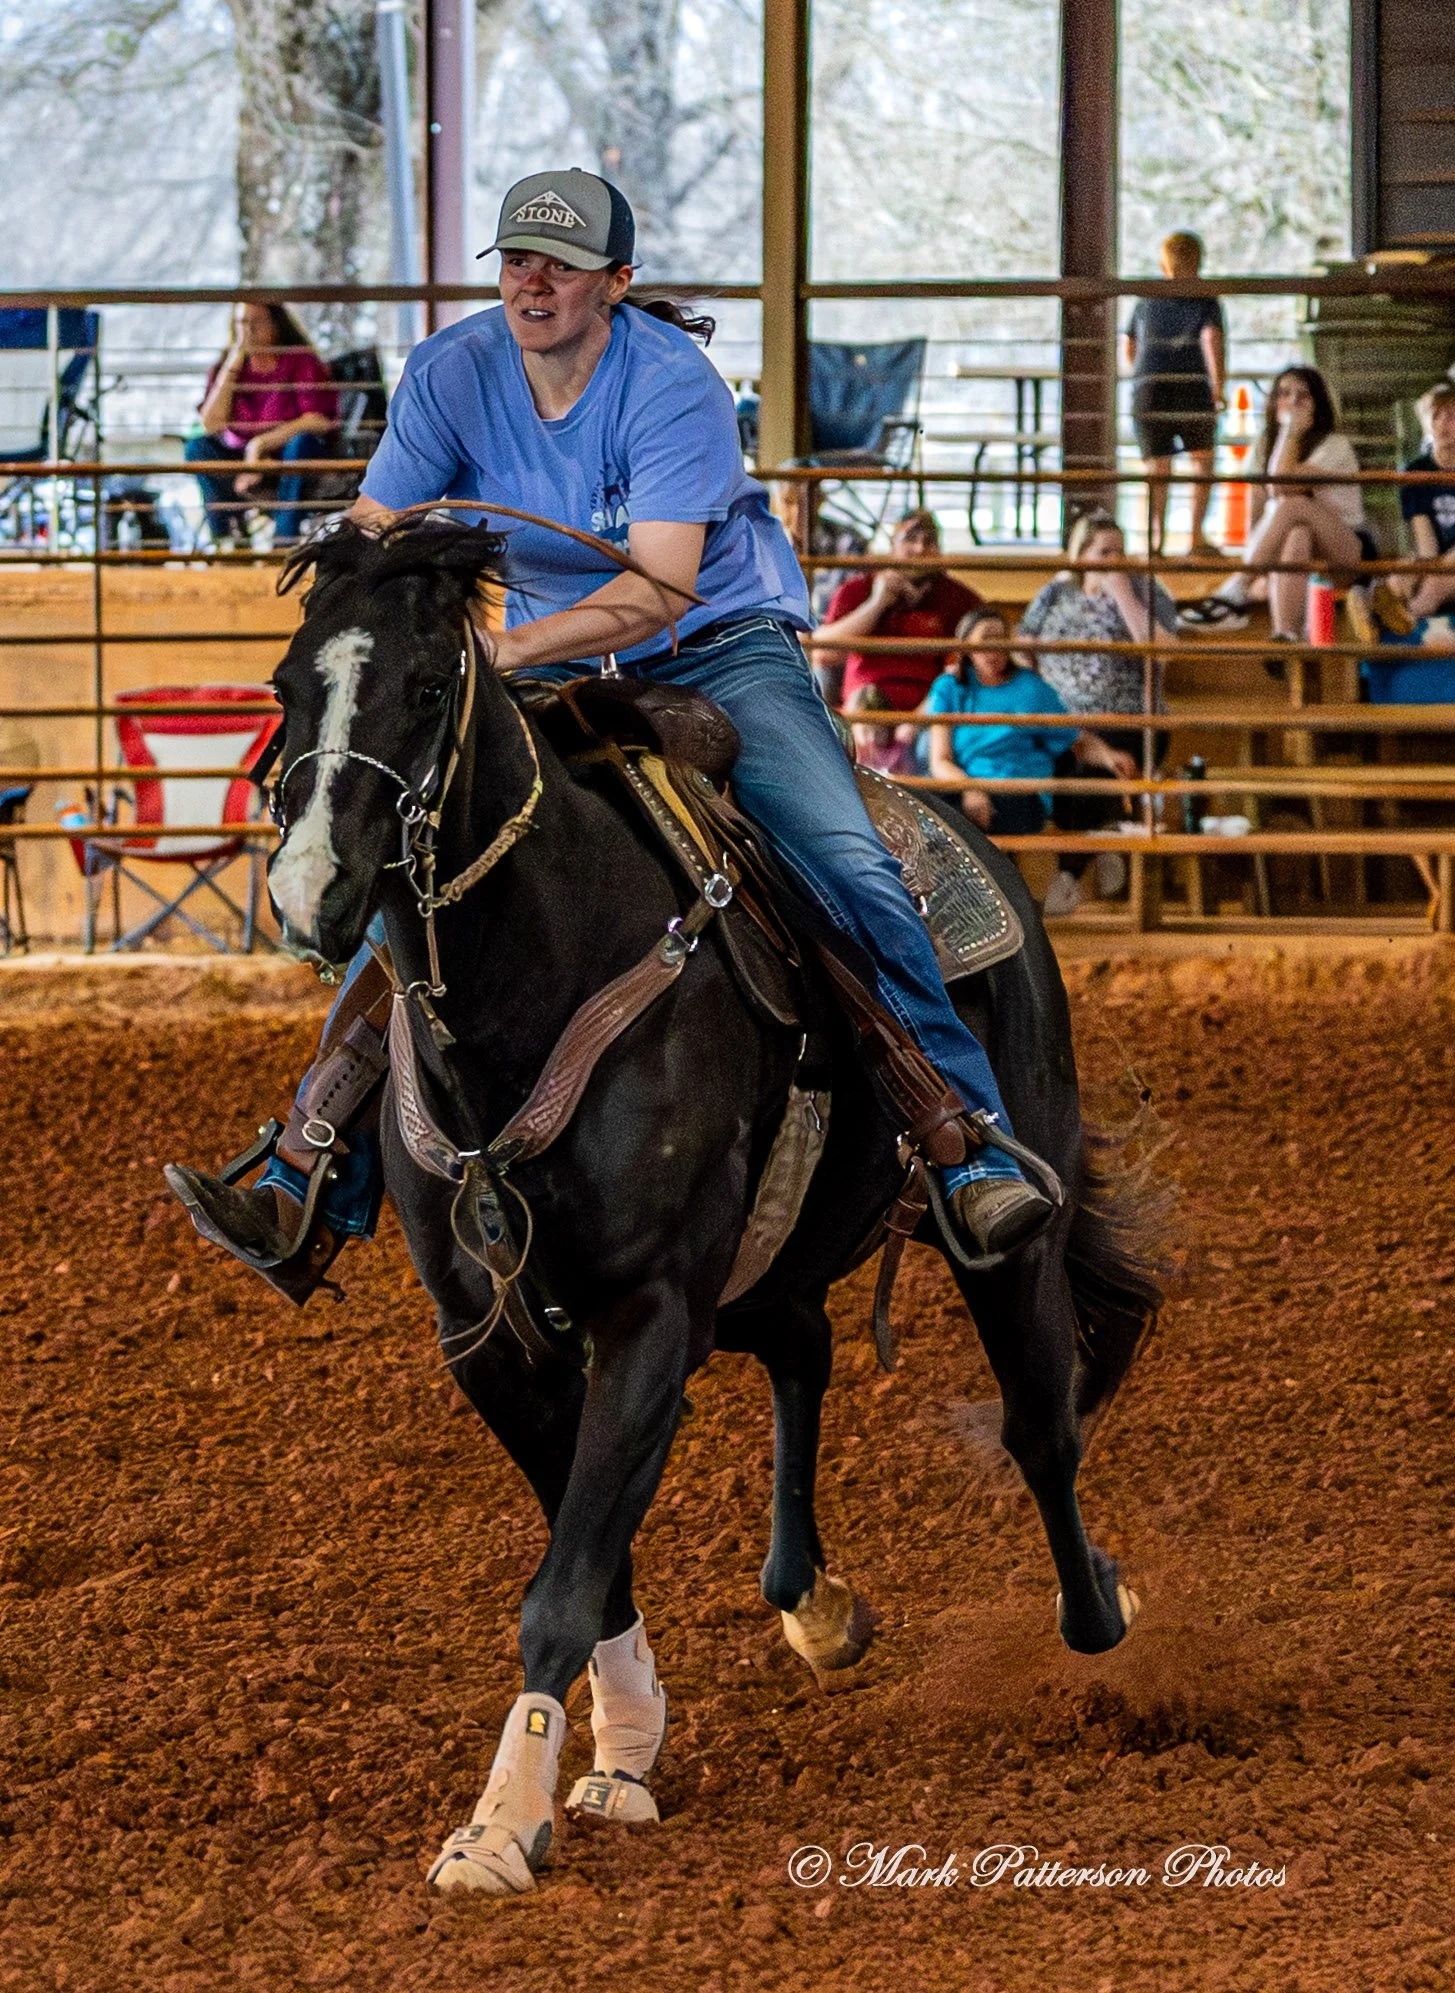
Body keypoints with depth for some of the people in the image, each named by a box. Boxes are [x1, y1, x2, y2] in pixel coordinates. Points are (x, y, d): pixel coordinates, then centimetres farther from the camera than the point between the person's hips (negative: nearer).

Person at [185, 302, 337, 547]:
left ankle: (285, 537, -38)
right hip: (241, 462, 3)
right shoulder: (226, 367, 6)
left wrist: (261, 444, -21)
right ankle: (226, 533, -33)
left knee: (302, 441, -34)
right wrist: (232, 368, -11)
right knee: (197, 447, -21)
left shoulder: (301, 362, -4)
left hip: (294, 462, -3)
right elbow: (211, 425, -8)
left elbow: (317, 422, -17)